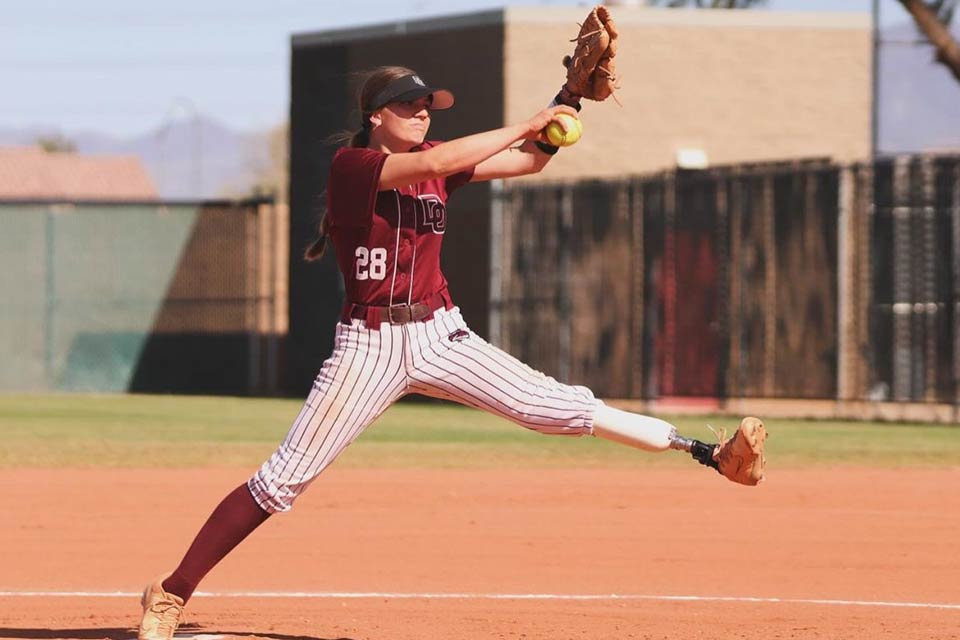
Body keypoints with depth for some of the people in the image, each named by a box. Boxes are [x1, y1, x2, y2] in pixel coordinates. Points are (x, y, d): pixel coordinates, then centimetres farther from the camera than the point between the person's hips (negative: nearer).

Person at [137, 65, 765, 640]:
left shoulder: (438, 163, 8)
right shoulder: (351, 164, -10)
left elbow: (531, 161, 9)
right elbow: (431, 164, -27)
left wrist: (571, 96, -5)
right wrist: (527, 124, -24)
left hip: (441, 337, 5)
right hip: (369, 346, -5)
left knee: (561, 407, -7)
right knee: (281, 481, -8)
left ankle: (701, 450, -9)